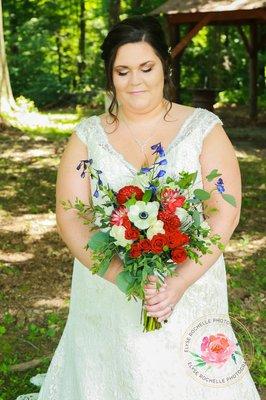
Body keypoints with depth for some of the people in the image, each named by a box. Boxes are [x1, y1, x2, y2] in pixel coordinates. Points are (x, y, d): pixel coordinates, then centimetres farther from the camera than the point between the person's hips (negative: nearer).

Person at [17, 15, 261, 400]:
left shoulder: (203, 127, -2)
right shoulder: (88, 135, 1)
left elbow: (225, 212, -8)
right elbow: (71, 218, -7)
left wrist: (181, 281, -20)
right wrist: (122, 275, -21)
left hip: (191, 292, -1)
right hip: (108, 293, 1)